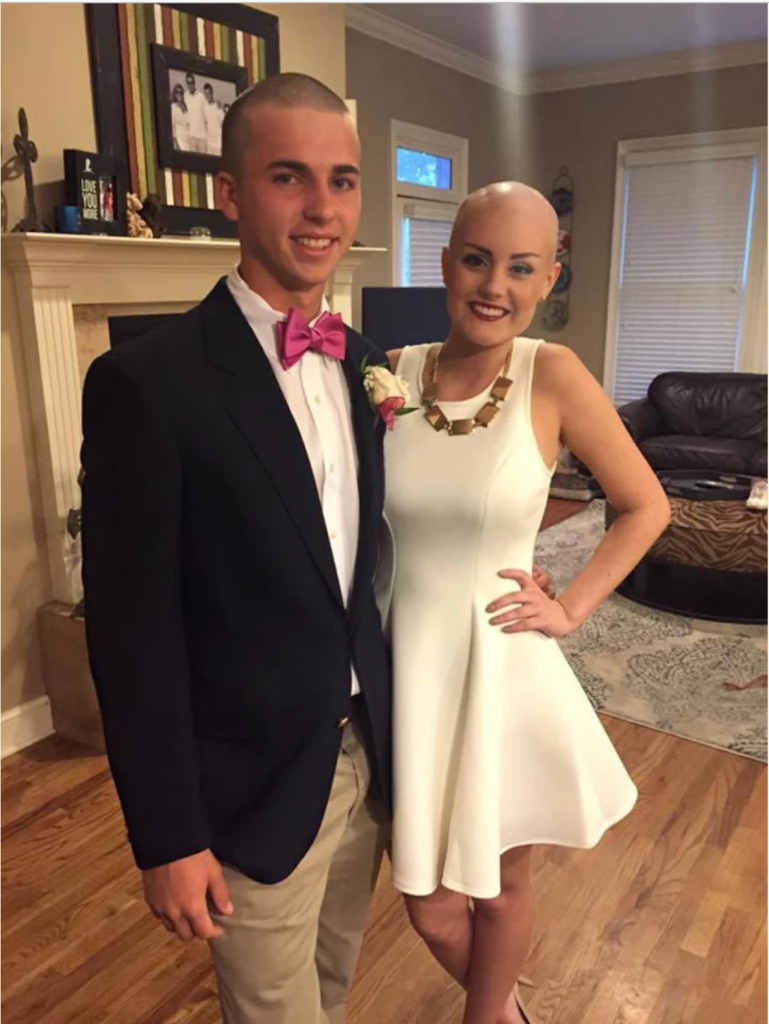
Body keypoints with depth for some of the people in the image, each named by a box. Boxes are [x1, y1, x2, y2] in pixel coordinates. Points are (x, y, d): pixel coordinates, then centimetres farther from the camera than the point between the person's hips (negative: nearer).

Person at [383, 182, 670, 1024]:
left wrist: (571, 609, -5)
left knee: (499, 885, 20)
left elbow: (645, 507, 0)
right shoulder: (392, 373, -5)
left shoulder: (554, 376, -10)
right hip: (410, 669, 2)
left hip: (505, 669, -1)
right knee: (432, 906, 15)